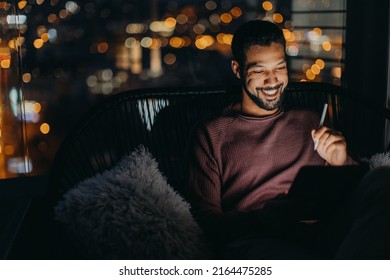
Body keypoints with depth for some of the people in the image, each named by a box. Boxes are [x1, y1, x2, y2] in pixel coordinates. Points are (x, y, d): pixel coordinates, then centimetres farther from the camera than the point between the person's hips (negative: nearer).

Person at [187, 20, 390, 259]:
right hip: (257, 237, -4)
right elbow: (207, 216, 5)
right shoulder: (211, 135, 15)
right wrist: (271, 218, -13)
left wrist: (340, 164, 0)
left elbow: (359, 185, 24)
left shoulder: (310, 122, 25)